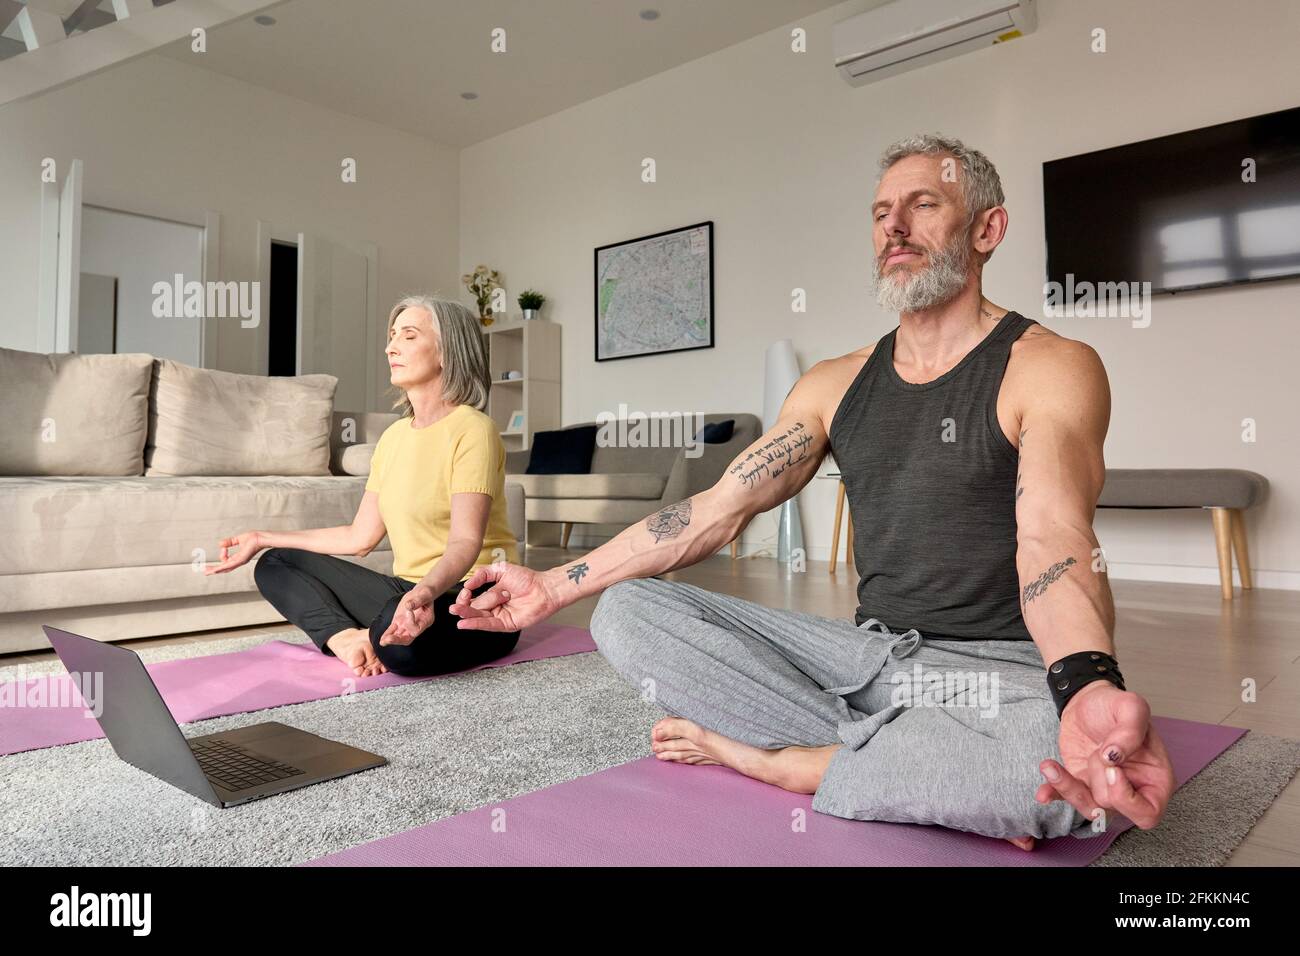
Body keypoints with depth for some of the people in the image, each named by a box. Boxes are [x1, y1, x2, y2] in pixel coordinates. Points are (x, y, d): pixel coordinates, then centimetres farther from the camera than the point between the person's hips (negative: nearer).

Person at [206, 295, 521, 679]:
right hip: (412, 591, 8)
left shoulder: (472, 429, -12)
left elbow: (466, 541, -23)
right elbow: (360, 537, 13)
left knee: (401, 638, -40)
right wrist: (263, 539, 16)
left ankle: (368, 639, -6)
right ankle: (348, 640, -16)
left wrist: (425, 592, -43)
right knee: (276, 563, 7)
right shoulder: (394, 435, 13)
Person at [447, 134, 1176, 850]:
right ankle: (919, 765, -14)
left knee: (1061, 778, -40)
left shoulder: (1048, 367, -7)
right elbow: (718, 509, 4)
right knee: (627, 612, -8)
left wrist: (1088, 690, -47)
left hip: (1005, 667, -4)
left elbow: (1053, 539, -25)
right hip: (868, 651, 5)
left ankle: (763, 755, -15)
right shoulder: (836, 384, 8)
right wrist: (555, 586, 0)